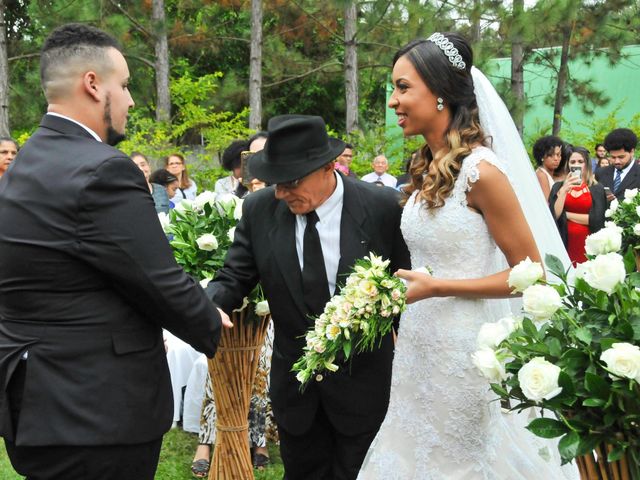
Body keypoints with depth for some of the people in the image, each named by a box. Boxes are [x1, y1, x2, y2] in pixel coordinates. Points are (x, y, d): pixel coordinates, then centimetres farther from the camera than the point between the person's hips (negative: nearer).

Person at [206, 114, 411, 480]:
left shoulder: (383, 207, -14)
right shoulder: (259, 210, -8)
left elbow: (406, 283, -1)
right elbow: (234, 278, -5)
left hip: (362, 382, -2)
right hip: (294, 383, 2)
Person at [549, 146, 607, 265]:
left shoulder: (596, 189, 2)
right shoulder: (558, 187, 7)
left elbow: (597, 219, -7)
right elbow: (554, 215, -4)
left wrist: (566, 215, -4)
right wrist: (564, 191, -14)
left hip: (587, 244, -1)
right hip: (565, 243, 1)